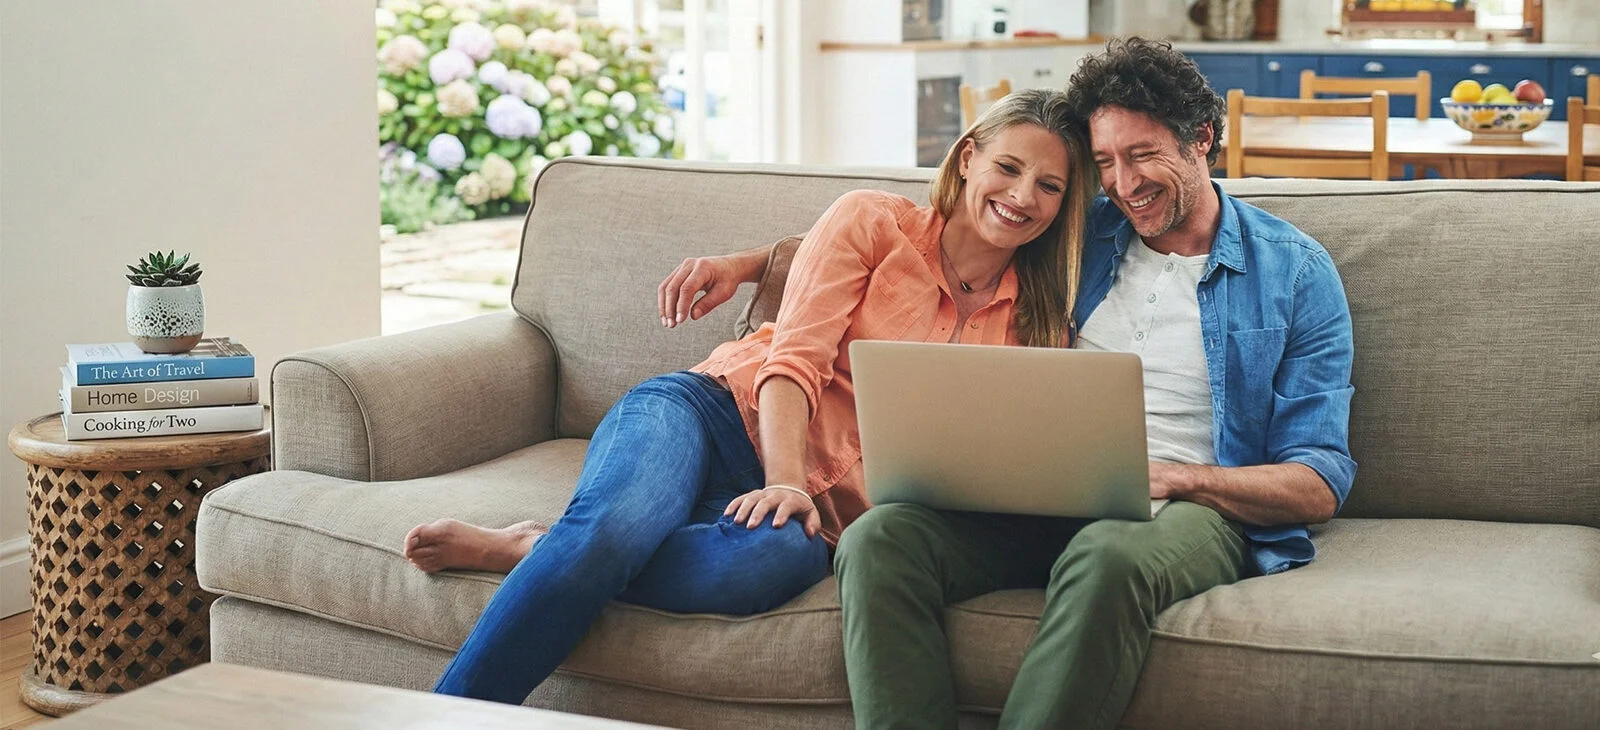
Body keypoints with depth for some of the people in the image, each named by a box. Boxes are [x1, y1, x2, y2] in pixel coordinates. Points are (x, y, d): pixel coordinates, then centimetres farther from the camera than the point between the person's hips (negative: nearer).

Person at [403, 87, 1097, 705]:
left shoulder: (1031, 315, 17)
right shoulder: (874, 221, 7)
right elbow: (795, 359, -4)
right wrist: (783, 480, -20)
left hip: (812, 503, 2)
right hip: (717, 410, -2)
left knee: (785, 557, -38)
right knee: (617, 521, -37)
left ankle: (531, 552, -24)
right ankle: (447, 712, -28)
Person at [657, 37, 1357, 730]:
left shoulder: (1296, 272, 7)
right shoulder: (1078, 234, 17)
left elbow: (1320, 485, 2)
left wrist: (1177, 477, -16)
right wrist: (748, 263, 17)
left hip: (1197, 508, -3)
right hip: (1044, 503, 4)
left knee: (1109, 554, -41)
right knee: (878, 538, -27)